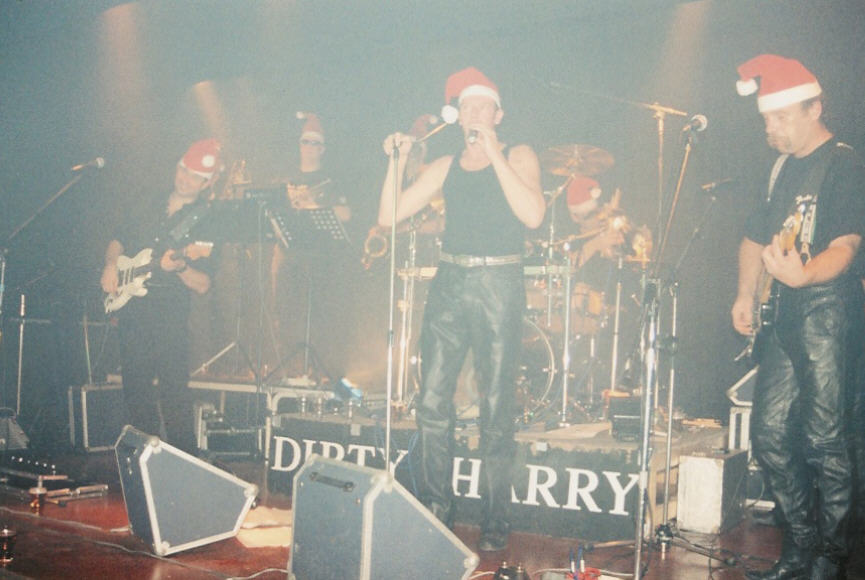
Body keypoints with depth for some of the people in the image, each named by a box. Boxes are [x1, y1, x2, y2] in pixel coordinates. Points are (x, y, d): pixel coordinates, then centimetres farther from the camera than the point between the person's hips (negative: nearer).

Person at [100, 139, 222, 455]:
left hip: (169, 321, -5)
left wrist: (179, 266, -25)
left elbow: (203, 285, -7)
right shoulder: (151, 207, 12)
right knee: (136, 392, 11)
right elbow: (119, 240, 25)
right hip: (132, 314, 6)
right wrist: (111, 263, 6)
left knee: (174, 396, -10)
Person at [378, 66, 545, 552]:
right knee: (432, 403, 0)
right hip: (449, 284, 4)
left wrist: (493, 153, -14)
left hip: (498, 287, -4)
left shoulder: (518, 157, 5)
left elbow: (533, 214, -16)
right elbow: (389, 216, 9)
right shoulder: (446, 167, 15)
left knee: (496, 409, -2)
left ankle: (496, 521, 10)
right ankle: (435, 511, 14)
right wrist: (398, 162, -2)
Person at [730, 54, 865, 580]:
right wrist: (746, 295, 9)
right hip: (785, 314, 8)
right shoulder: (782, 167, 17)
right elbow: (758, 237, 22)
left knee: (823, 437, -8)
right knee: (770, 433, 7)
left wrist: (803, 274, -37)